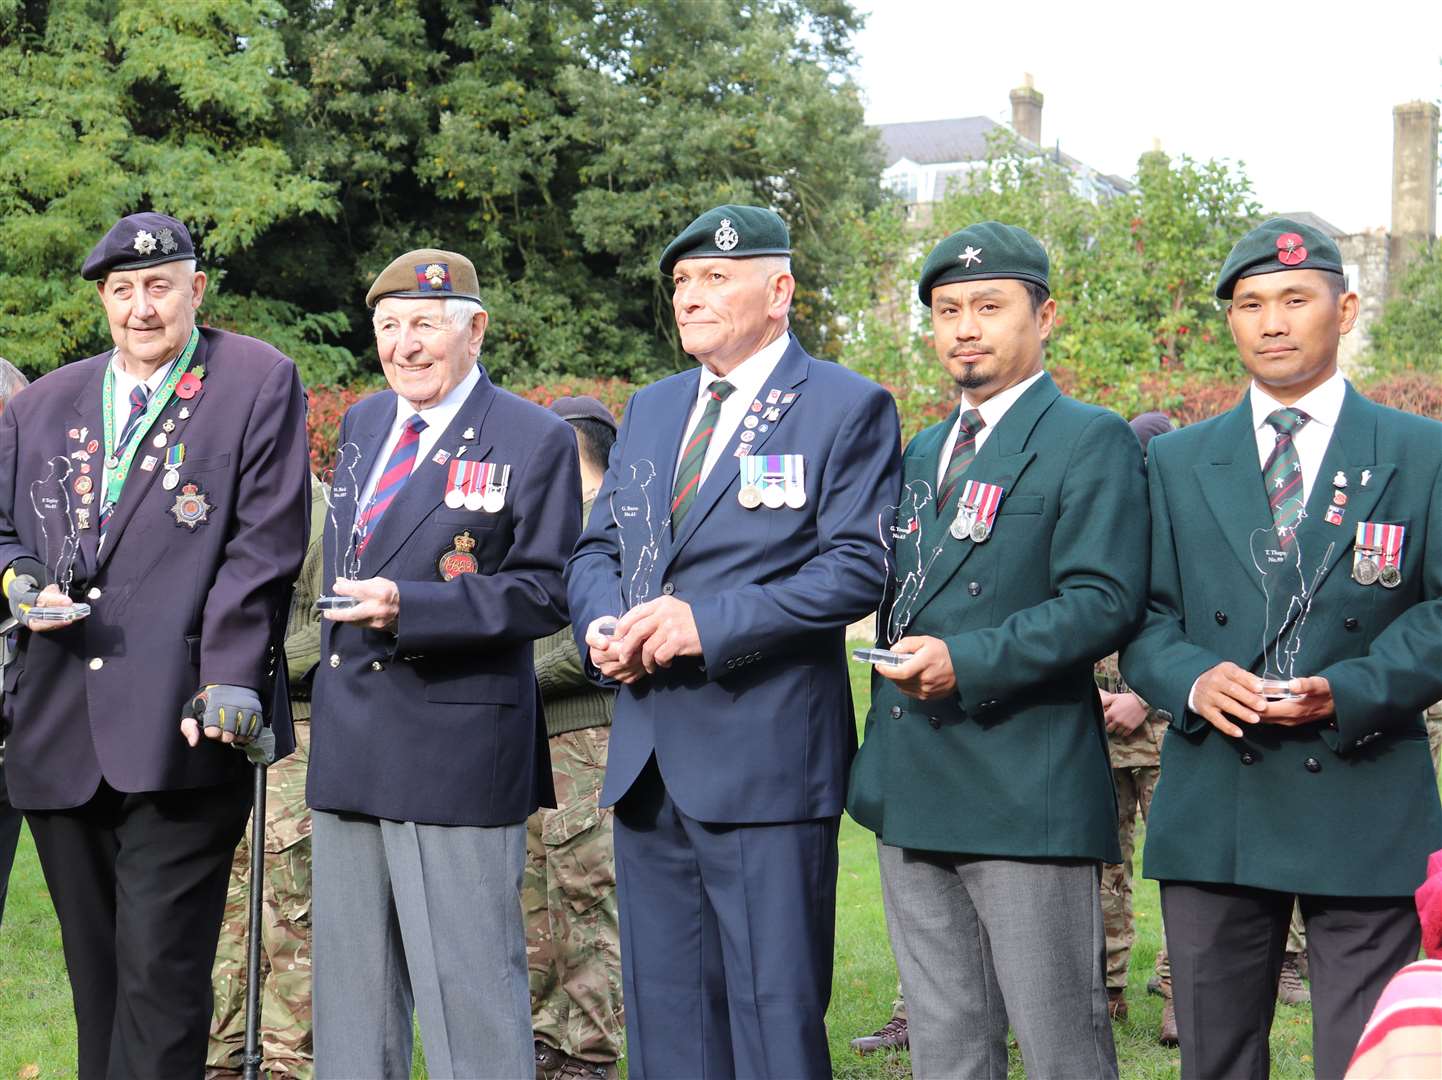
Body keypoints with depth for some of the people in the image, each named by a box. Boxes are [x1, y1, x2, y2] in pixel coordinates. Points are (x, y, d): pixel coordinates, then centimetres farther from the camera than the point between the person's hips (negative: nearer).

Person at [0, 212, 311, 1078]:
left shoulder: (258, 383, 3)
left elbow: (264, 545, -4)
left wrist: (230, 681, -13)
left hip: (181, 733, -5)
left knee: (161, 970, -8)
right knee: (94, 968, 12)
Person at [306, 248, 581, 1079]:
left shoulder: (536, 440, -7)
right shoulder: (363, 423, 14)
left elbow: (547, 592, -12)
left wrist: (410, 606, -22)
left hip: (457, 750, -7)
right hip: (351, 743, 7)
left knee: (469, 982, -2)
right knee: (351, 980, 15)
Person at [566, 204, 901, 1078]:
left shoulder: (849, 408, -3)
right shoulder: (651, 410, 18)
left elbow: (857, 569, -13)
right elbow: (597, 549, 20)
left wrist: (707, 621, -20)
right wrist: (605, 627, -3)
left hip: (765, 754, -7)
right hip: (649, 761, 7)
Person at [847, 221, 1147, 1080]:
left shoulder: (1090, 442, -5)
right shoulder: (923, 453, 20)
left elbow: (1104, 602, -16)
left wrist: (968, 661, -23)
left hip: (1026, 791, -7)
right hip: (915, 789, 8)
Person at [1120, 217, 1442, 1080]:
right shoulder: (1177, 463, 12)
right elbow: (1144, 616, 9)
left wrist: (1350, 691, -16)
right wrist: (1191, 679, -12)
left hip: (1365, 812, -2)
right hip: (1213, 812, 2)